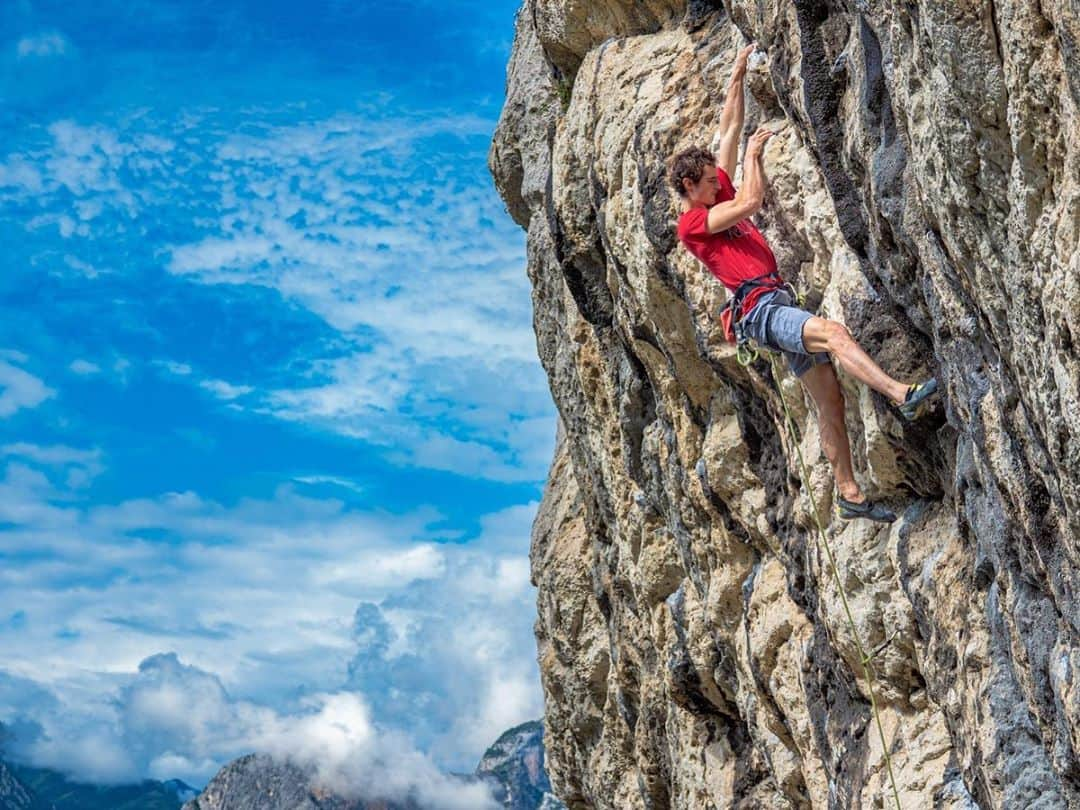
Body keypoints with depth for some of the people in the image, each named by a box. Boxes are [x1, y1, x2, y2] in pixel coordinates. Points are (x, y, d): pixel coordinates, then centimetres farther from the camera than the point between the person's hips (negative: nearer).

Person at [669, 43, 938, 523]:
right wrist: (753, 155, -2)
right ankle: (902, 395, -48)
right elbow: (751, 202, -15)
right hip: (760, 307, -9)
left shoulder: (717, 198, 22)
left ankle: (850, 495, 5)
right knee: (833, 331, -33)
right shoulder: (691, 223, -3)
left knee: (830, 399, 3)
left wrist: (737, 76, 25)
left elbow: (728, 132, 24)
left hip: (782, 305, 9)